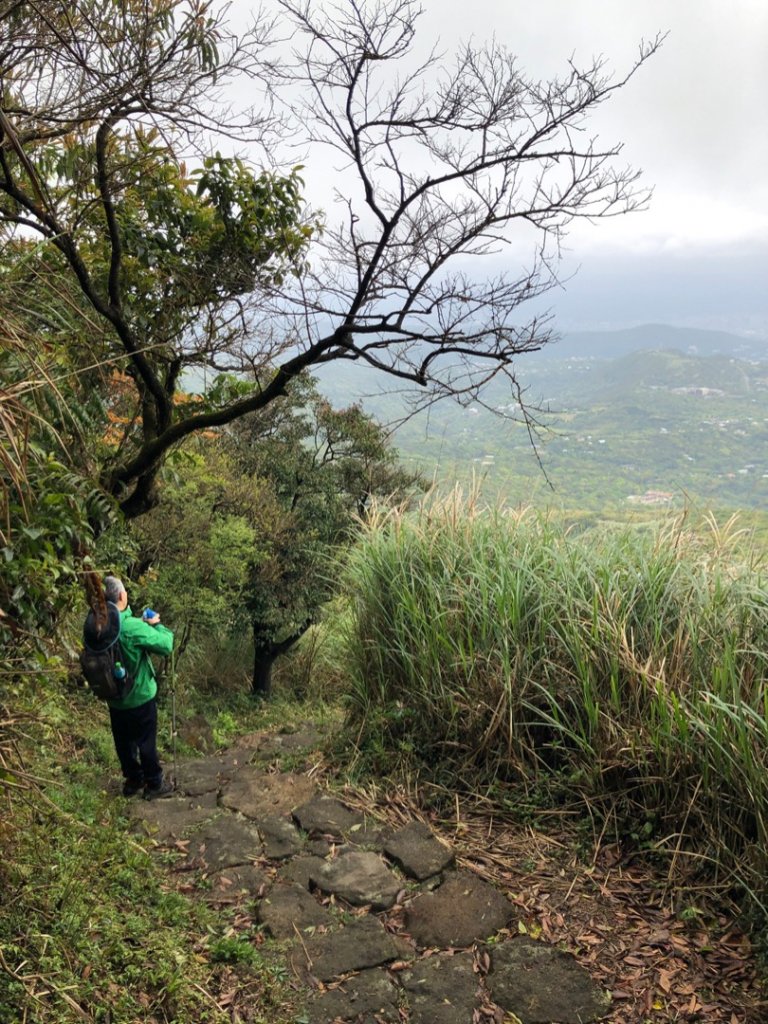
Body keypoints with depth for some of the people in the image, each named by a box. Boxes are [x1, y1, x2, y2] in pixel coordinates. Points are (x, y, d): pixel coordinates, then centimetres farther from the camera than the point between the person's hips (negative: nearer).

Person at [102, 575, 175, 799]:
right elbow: (166, 645, -22)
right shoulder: (133, 627, -30)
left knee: (123, 741, 20)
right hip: (140, 696, -6)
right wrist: (157, 625, -7)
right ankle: (155, 784, 25)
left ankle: (133, 779, 36)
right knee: (146, 741, 11)